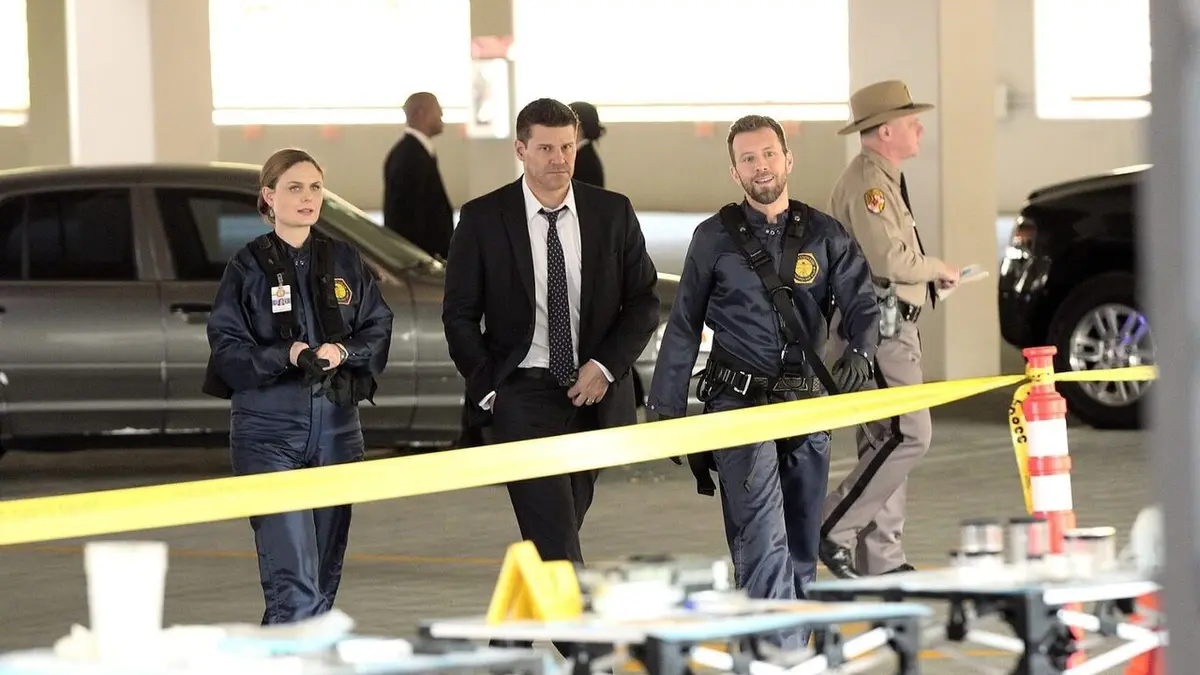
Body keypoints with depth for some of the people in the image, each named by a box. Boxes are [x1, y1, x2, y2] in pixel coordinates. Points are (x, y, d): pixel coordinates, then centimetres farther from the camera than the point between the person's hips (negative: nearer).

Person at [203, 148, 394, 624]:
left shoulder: (344, 262, 10)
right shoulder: (248, 266, -1)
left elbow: (379, 328, 9)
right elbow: (227, 347, -5)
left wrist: (343, 351, -11)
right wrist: (285, 355, -21)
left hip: (336, 424, 5)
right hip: (268, 428, -5)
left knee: (325, 574, 9)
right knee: (293, 578, -15)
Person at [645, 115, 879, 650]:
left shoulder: (824, 236, 8)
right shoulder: (715, 238, 4)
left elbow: (862, 304, 2)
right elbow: (683, 329, 7)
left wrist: (860, 352, -21)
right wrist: (663, 413, 4)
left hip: (806, 405, 3)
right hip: (739, 403, -3)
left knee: (800, 550, 9)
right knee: (764, 540, -18)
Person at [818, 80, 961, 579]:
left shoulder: (883, 180, 20)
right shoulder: (866, 182, -14)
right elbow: (889, 258, -24)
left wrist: (929, 277, 12)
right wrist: (937, 269, -8)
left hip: (892, 325, 11)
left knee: (886, 440, 10)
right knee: (908, 435, -15)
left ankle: (880, 556, 12)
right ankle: (834, 531, -12)